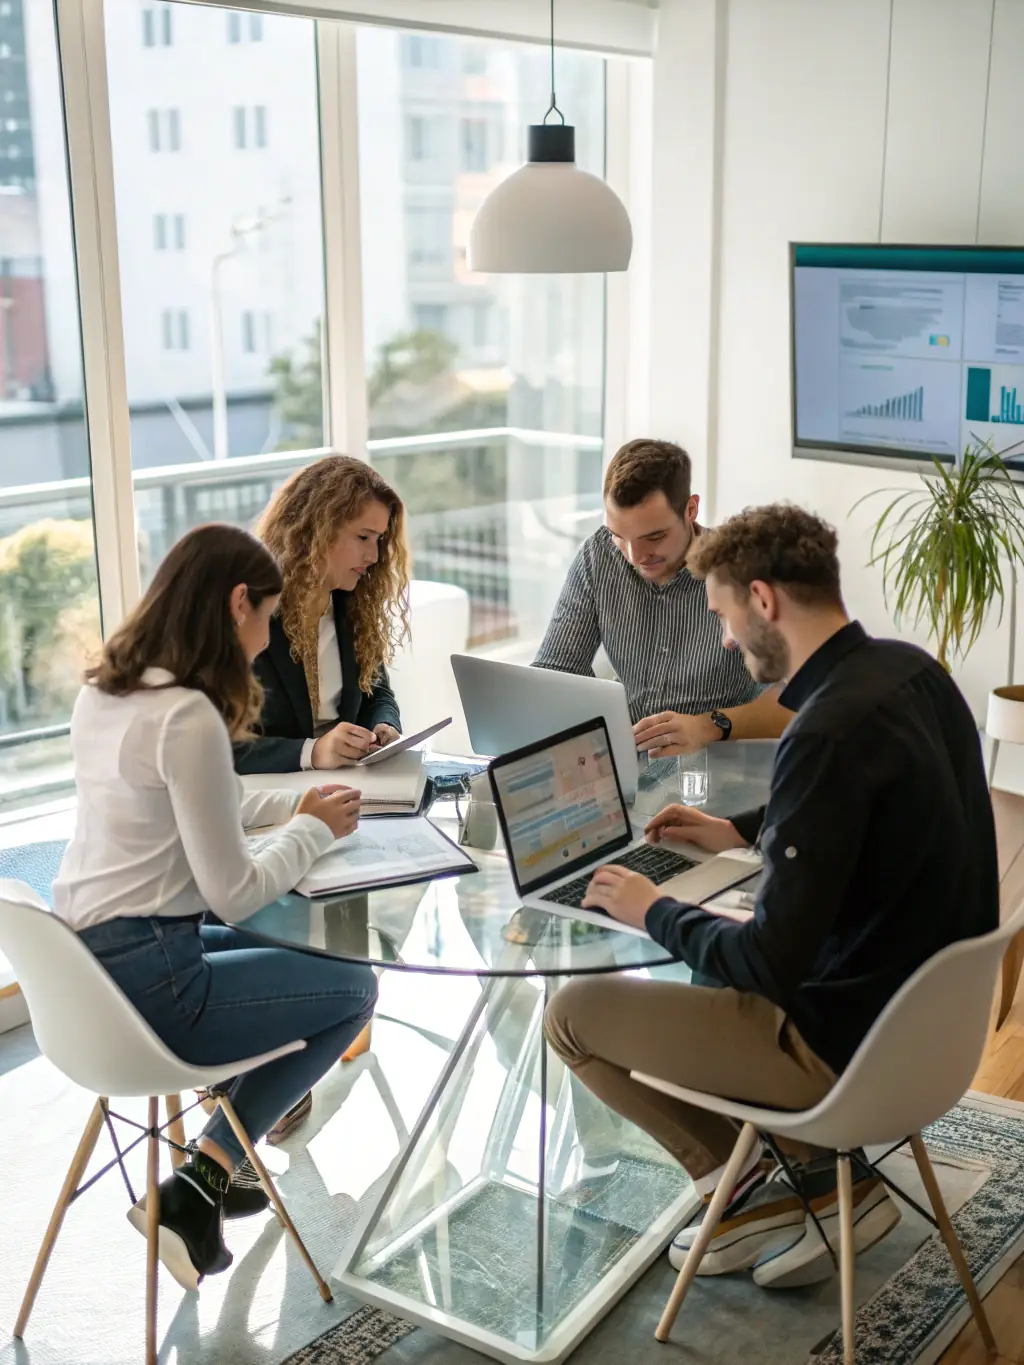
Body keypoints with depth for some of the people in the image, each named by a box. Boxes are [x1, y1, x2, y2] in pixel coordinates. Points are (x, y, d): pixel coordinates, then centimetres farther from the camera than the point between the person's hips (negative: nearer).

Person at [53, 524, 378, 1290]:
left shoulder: (101, 694, 6)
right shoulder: (188, 715, -22)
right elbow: (235, 896, -17)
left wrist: (297, 802, 15)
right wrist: (315, 830, -2)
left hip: (85, 966, 9)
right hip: (144, 985, -9)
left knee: (294, 947, 29)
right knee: (355, 990, 12)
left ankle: (215, 1167, 28)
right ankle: (195, 1191, 9)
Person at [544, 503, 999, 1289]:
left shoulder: (833, 731, -28)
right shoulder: (909, 670, -1)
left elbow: (773, 961, -26)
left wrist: (656, 913, -10)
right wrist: (745, 831, 18)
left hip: (855, 1042, -9)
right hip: (933, 1004, 9)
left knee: (574, 1013, 1)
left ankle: (749, 1190, 11)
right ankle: (819, 1174, 19)